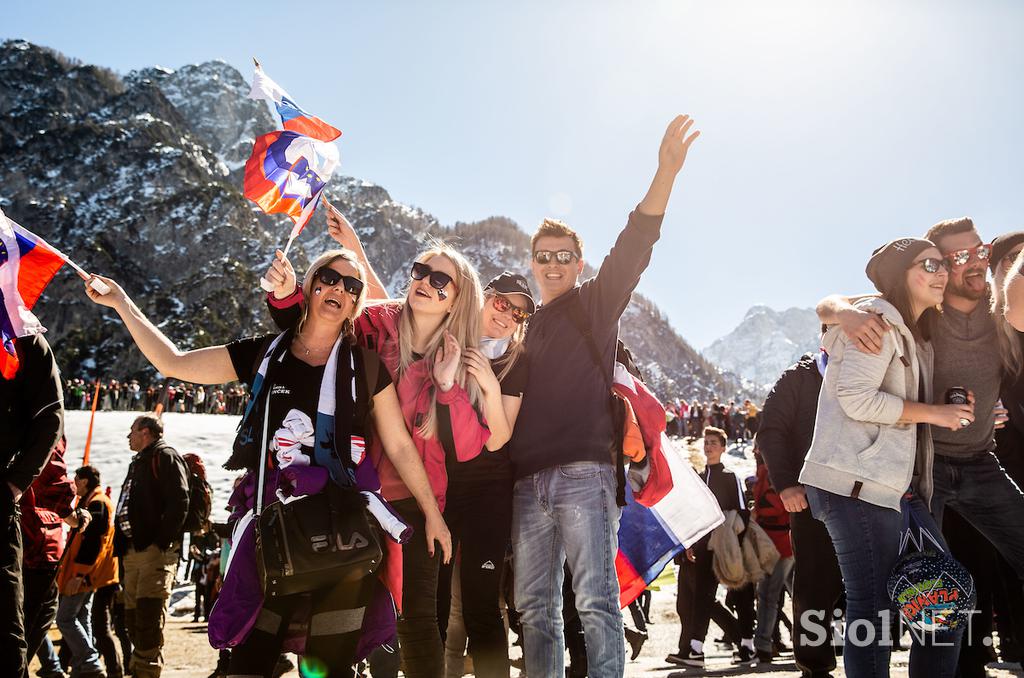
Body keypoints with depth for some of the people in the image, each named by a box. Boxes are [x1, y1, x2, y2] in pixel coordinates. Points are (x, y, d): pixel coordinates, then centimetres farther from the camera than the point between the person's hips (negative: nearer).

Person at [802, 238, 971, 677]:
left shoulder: (916, 335, 23)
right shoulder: (877, 320, -7)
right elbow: (856, 399, -18)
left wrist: (965, 417, 16)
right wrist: (934, 413, -11)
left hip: (899, 486, 10)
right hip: (857, 482, -10)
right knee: (872, 604, -7)